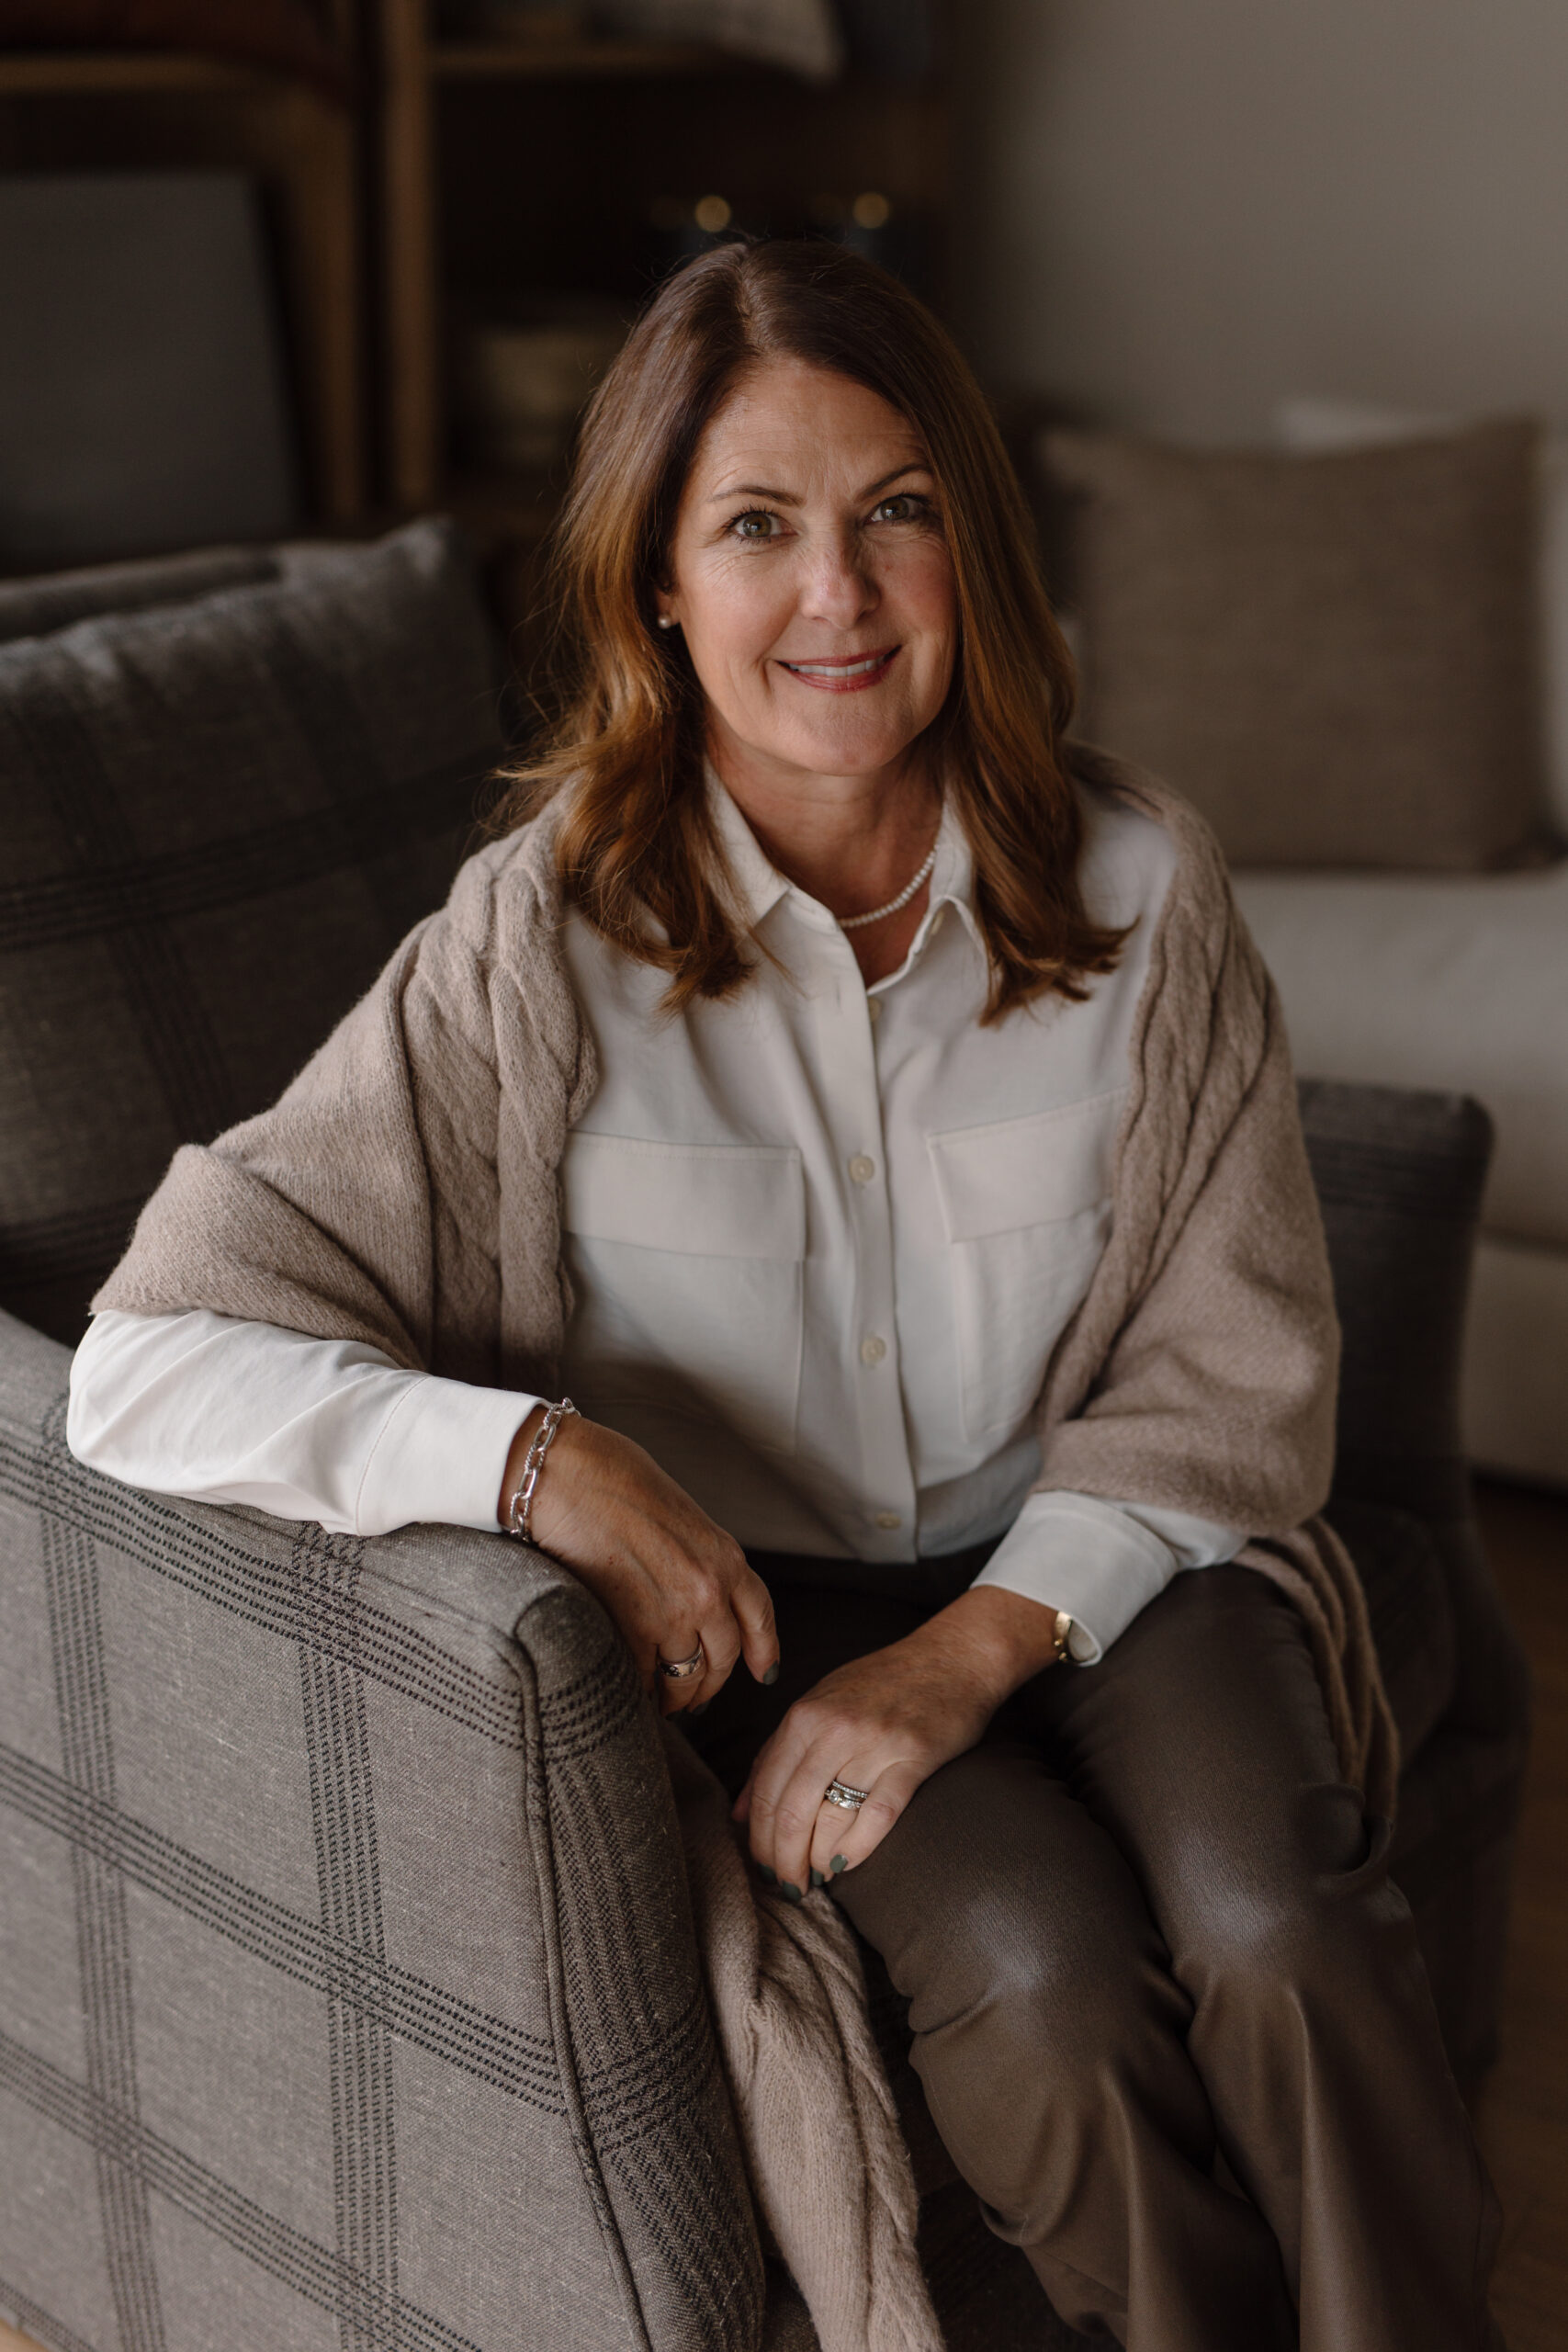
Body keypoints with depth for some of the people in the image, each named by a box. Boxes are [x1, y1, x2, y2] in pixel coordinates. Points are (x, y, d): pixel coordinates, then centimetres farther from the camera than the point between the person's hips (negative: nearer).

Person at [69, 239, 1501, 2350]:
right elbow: (150, 1362, -19)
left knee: (1274, 1936, -26)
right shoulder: (542, 947, -16)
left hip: (1080, 1563, 2)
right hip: (739, 1601, -1)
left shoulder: (1135, 885, -9)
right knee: (1040, 1973, -27)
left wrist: (971, 1647, -19)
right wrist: (540, 1452, -34)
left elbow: (1236, 1366, -5)